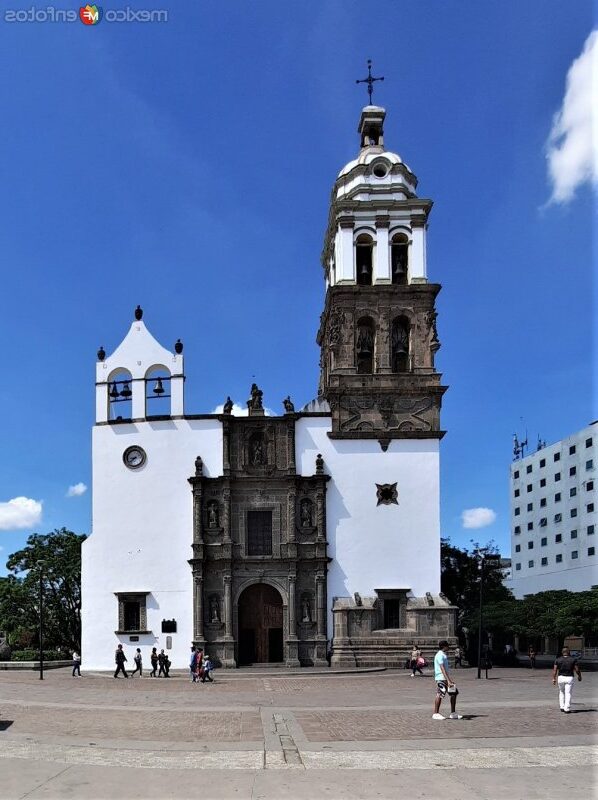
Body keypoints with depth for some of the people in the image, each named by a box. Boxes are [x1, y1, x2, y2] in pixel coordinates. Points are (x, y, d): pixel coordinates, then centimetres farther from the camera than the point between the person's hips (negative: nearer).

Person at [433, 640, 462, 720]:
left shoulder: (444, 655, 18)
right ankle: (436, 714, 0)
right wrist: (448, 680, -29)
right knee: (440, 695, -8)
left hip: (446, 678, 10)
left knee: (454, 693, 9)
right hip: (441, 678, -10)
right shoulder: (440, 655, -14)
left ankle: (453, 713, 14)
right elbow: (442, 669, -23)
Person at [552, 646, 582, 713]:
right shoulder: (573, 659, -4)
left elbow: (555, 670, -4)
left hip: (560, 677, 2)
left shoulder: (558, 660, 0)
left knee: (561, 692, 20)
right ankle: (567, 709, -3)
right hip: (569, 678, -2)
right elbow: (577, 670, -3)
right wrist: (579, 676, 14)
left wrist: (554, 679, 0)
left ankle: (562, 707, 20)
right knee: (568, 694, 1)